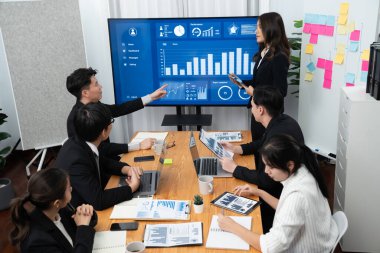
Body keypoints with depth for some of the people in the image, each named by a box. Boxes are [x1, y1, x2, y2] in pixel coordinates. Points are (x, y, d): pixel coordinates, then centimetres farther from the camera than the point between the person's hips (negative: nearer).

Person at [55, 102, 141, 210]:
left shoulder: (80, 142, -8)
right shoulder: (77, 161, -31)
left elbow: (103, 162, 10)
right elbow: (98, 201, -29)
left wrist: (126, 169, -6)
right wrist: (132, 187, -18)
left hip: (88, 203, 7)